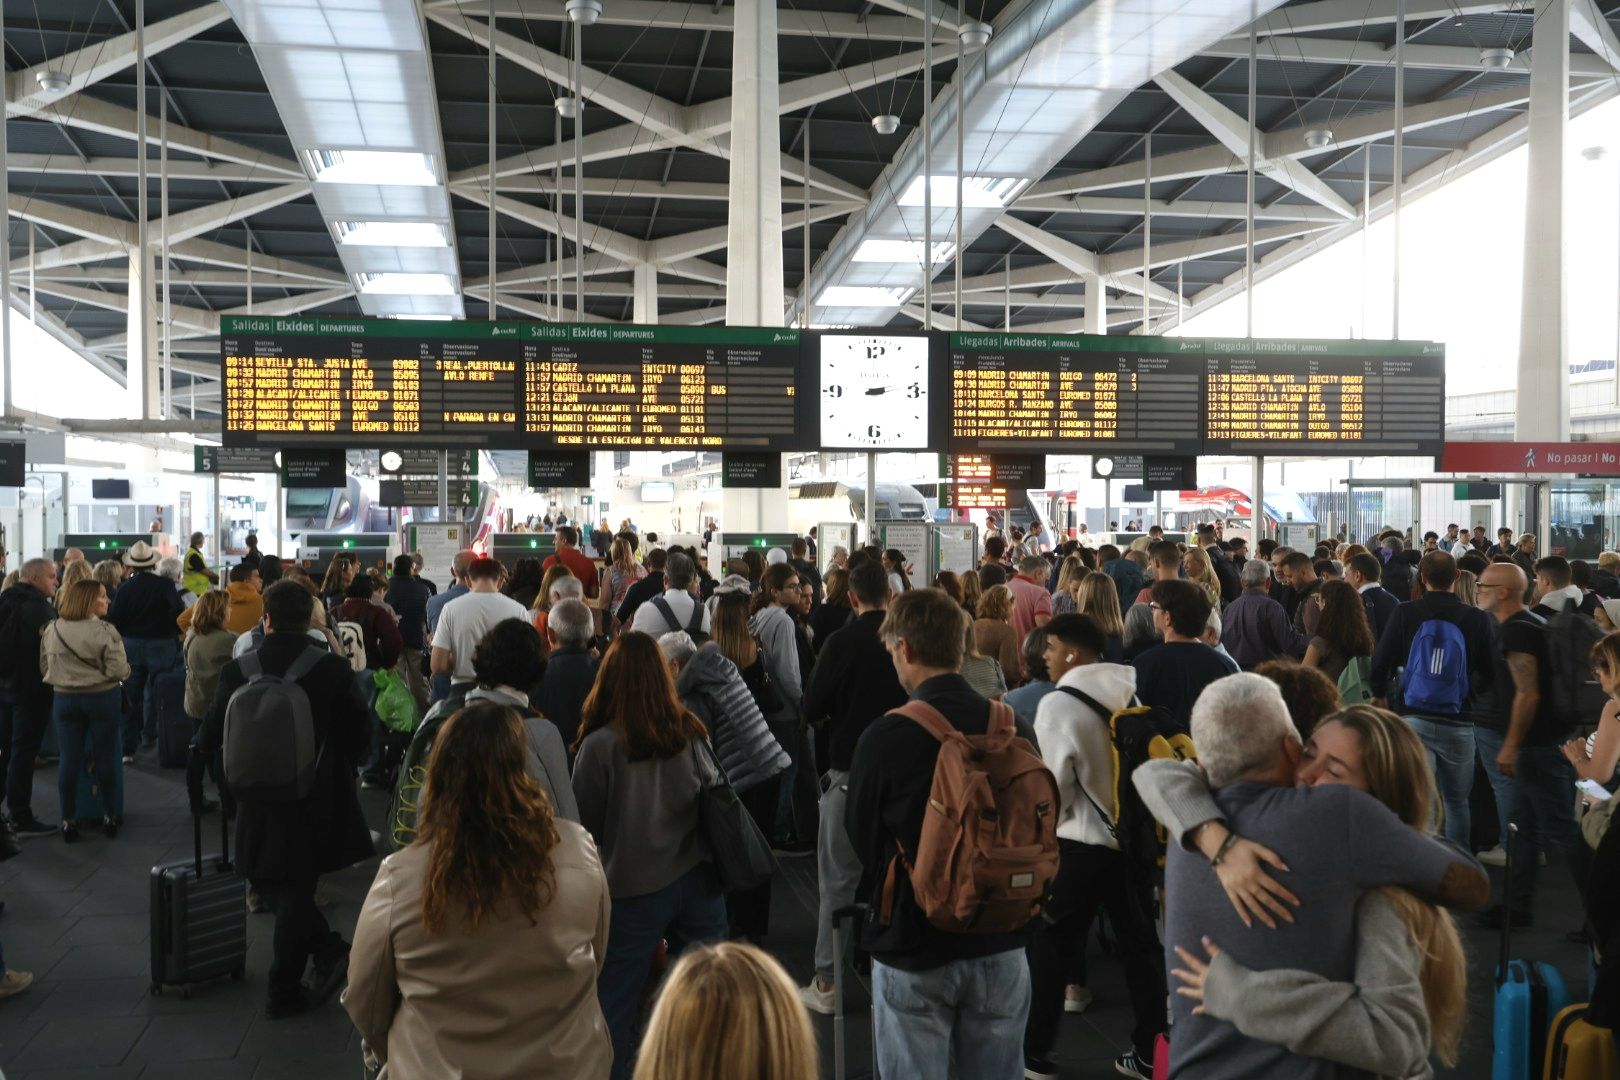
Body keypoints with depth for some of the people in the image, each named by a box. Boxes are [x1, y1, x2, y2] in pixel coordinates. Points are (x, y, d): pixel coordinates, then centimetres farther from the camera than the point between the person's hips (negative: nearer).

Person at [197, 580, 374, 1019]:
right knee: (296, 890, 9)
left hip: (259, 799, 1)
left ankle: (329, 951, 8)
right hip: (317, 798, -1)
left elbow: (214, 734, 4)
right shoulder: (334, 668, -13)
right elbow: (360, 733, -7)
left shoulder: (238, 670, -8)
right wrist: (338, 766, 15)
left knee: (268, 883, 18)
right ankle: (283, 991, 16)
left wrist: (199, 747, 28)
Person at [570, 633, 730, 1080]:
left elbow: (585, 825, -6)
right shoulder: (691, 732, -6)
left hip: (635, 890, -3)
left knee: (614, 1007, 12)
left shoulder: (599, 745, -17)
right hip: (698, 879, 4)